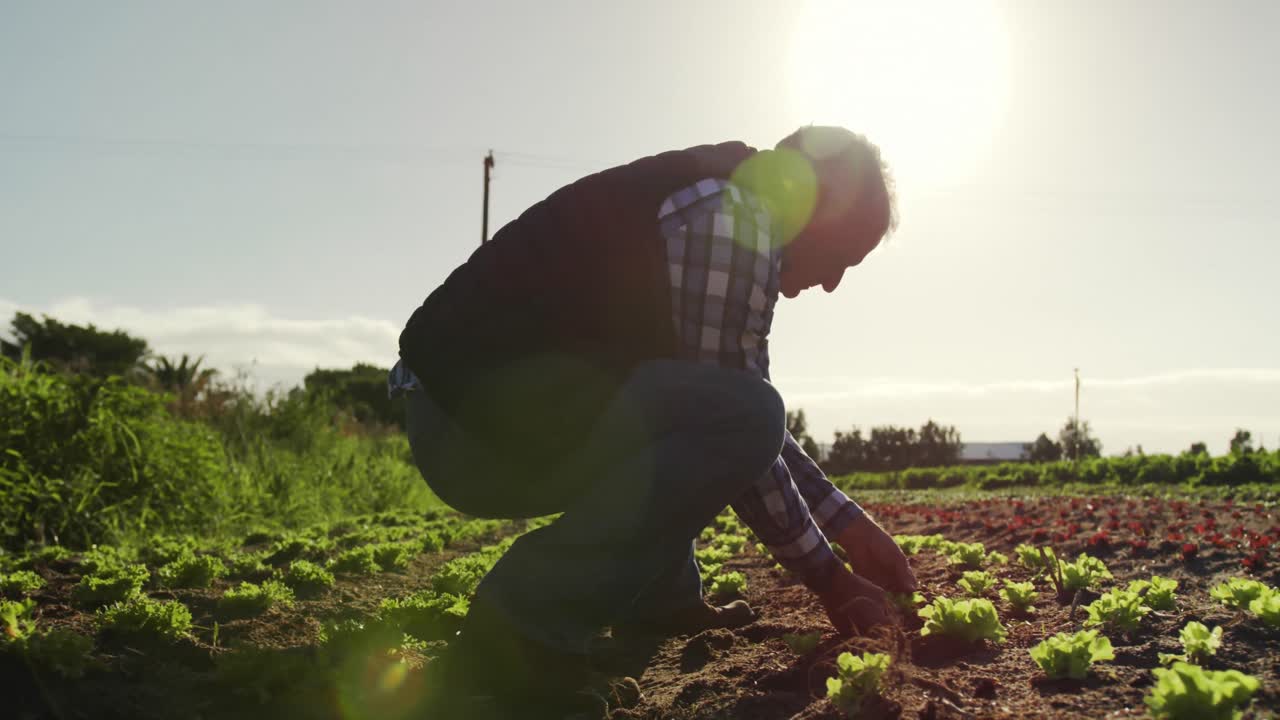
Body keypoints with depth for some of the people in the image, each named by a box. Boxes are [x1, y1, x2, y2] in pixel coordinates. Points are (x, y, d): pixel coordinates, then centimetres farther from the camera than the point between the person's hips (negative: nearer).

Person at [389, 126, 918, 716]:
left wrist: (852, 525, 22)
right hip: (467, 406, -10)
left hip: (470, 406, 10)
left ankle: (659, 599, 15)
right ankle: (518, 631, -16)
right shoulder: (734, 217, -12)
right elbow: (736, 423, -14)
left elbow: (724, 417, 25)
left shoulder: (720, 213, 20)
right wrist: (828, 578, -2)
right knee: (739, 419, -23)